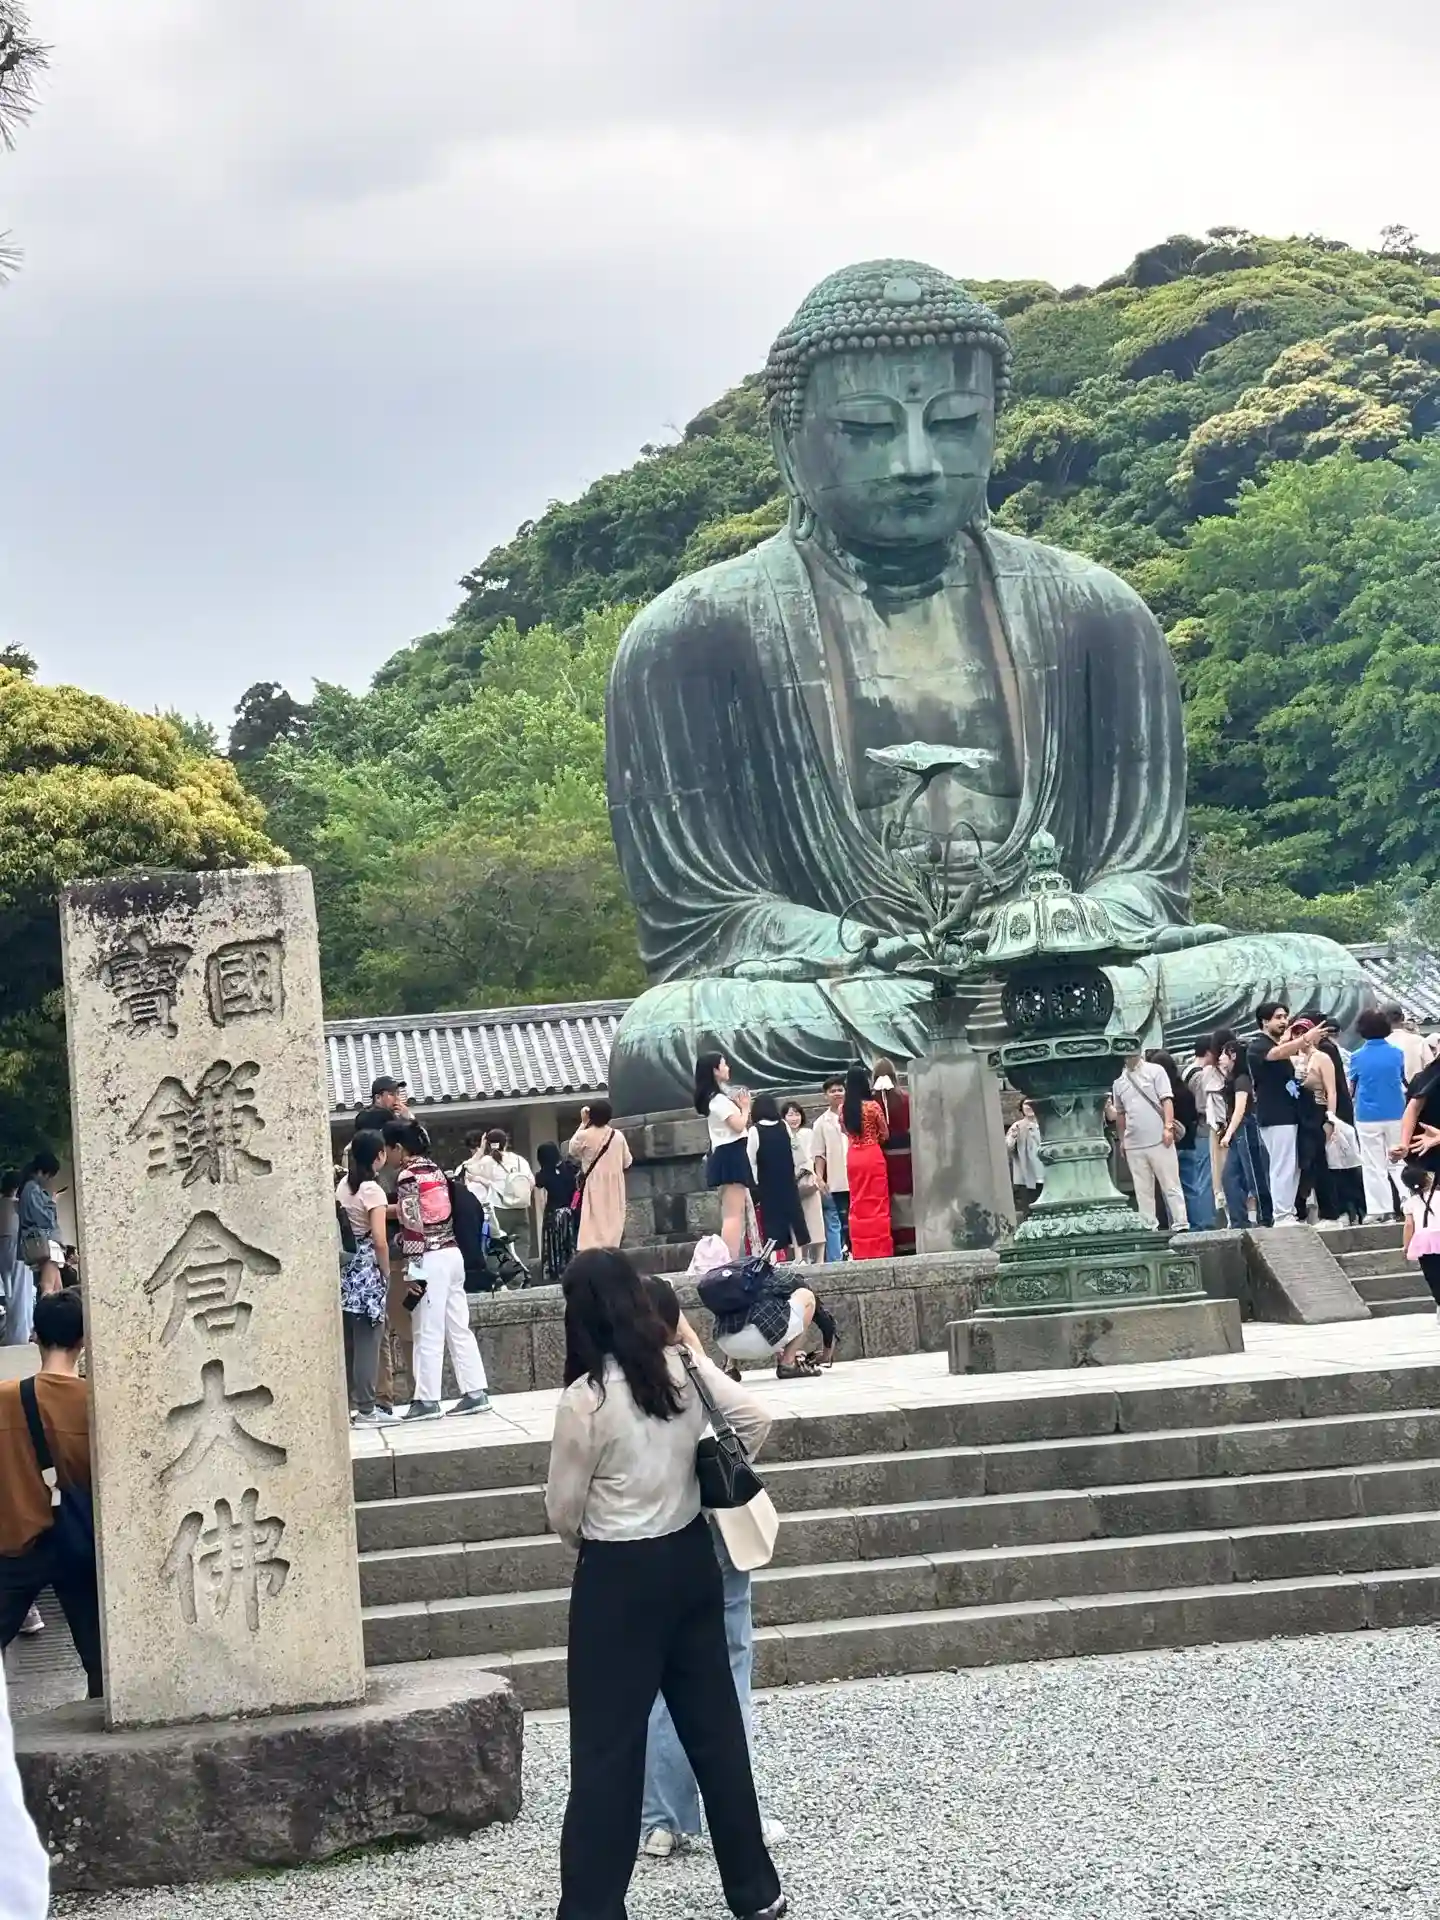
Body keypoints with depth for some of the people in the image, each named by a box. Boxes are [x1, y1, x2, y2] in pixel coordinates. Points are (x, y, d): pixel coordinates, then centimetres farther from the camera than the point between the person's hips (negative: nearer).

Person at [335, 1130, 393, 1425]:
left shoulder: (343, 1185, 9)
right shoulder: (373, 1190, -12)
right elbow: (380, 1241, -16)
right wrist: (386, 1273, -4)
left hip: (345, 1267, 7)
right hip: (368, 1268, -7)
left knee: (348, 1340, 11)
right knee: (367, 1341, -4)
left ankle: (347, 1403, 14)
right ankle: (366, 1409, -3)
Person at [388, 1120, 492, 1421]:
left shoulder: (407, 1176, -12)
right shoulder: (434, 1170, 13)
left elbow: (413, 1225, -16)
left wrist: (412, 1269, -15)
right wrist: (389, 1209, 31)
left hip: (430, 1259, -8)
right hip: (451, 1253, 8)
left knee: (428, 1333, -4)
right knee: (459, 1328, 10)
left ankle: (428, 1400, -3)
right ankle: (475, 1393, 9)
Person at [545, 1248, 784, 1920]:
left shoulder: (585, 1397, -19)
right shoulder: (684, 1368, -4)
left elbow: (563, 1510, -9)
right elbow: (756, 1421, 5)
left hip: (620, 1577, -6)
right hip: (691, 1557, 6)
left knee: (608, 1744, 0)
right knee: (714, 1721, 15)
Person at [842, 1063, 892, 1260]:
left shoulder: (843, 1108, 1)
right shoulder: (873, 1106, -11)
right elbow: (884, 1134, -3)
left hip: (853, 1157, 4)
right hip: (872, 1156, -4)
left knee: (858, 1204, 9)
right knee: (877, 1203, 2)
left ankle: (861, 1252, 10)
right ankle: (880, 1250, 1)